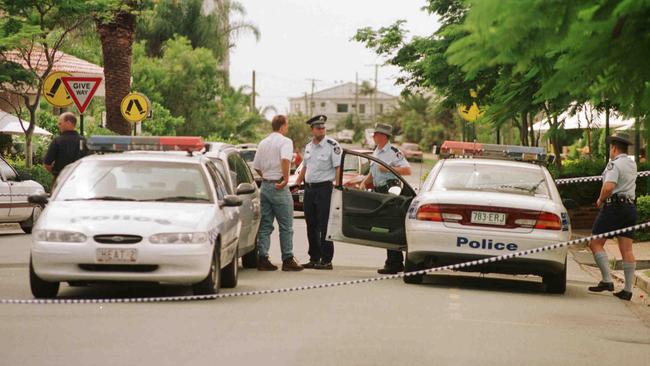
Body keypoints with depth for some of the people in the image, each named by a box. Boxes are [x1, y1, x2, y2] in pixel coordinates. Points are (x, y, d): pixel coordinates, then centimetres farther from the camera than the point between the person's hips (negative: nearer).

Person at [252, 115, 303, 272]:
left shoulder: (263, 143, 14)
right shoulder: (285, 141, -9)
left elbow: (256, 166, 17)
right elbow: (285, 159, -28)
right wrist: (286, 179, -21)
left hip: (265, 186, 7)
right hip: (279, 188, -7)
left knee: (265, 225, 9)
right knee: (286, 226, -1)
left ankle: (263, 258, 5)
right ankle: (288, 260, 0)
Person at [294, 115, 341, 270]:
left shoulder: (332, 145, -8)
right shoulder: (308, 147, 14)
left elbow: (338, 168, -11)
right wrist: (296, 184, 17)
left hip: (324, 188, -7)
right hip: (309, 188, 7)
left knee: (324, 226, -7)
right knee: (311, 225, 11)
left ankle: (326, 260, -3)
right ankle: (314, 258, 19)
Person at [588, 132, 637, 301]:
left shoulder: (614, 164, -10)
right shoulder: (632, 164, 15)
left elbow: (609, 187, -23)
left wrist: (600, 200, -8)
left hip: (613, 206, -8)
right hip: (630, 206, 8)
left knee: (596, 244, -1)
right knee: (627, 250, 4)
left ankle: (607, 280, -12)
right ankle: (628, 290, 1)